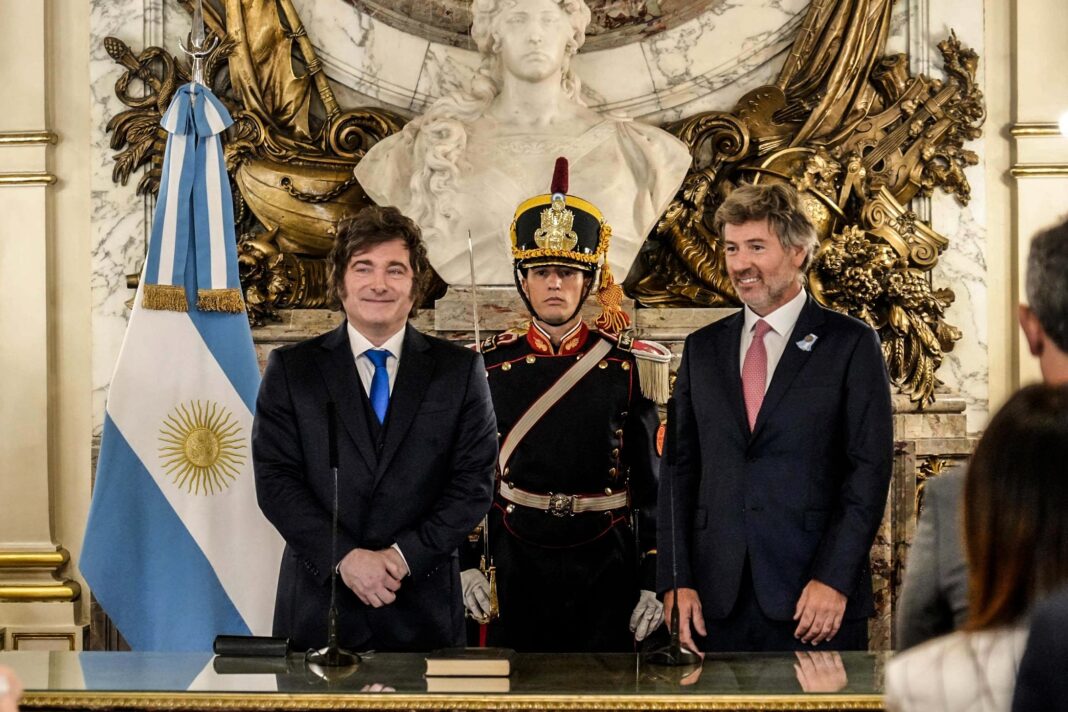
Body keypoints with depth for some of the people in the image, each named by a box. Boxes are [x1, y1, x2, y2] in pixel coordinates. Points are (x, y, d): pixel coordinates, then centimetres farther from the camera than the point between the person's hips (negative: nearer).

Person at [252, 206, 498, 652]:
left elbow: (474, 482, -1)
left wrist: (405, 556, -12)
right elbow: (275, 480, -3)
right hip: (318, 606, 0)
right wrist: (344, 558, -14)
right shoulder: (290, 369, 4)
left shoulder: (460, 371, 4)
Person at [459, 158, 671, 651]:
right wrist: (467, 562, -1)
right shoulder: (491, 366, 2)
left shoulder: (629, 366, -1)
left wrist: (655, 580, -3)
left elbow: (652, 482, 0)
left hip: (605, 567, -1)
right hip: (515, 561, 1)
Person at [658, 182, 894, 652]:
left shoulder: (850, 343, 1)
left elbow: (870, 468, -5)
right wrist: (674, 580, 0)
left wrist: (834, 578, -12)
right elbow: (680, 468, 9)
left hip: (817, 600, -3)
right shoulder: (703, 348, 12)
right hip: (718, 600, 3)